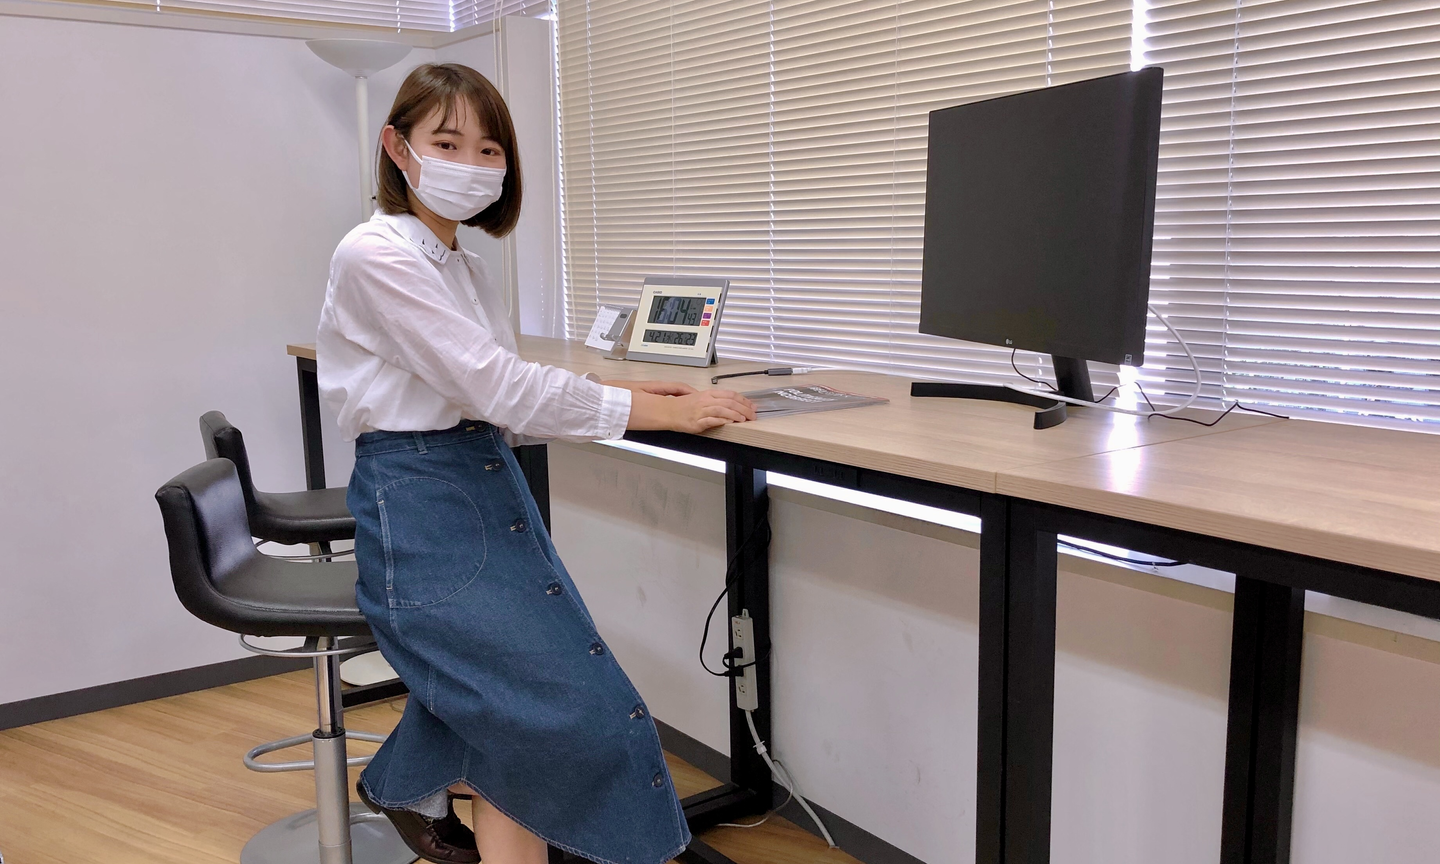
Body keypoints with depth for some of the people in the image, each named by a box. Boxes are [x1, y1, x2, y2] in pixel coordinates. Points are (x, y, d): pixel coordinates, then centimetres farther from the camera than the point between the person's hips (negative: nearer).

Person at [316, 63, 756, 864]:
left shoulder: (466, 265, 14)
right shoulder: (375, 257, -13)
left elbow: (500, 404, 12)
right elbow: (494, 385, -20)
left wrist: (623, 389, -1)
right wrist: (660, 410, -19)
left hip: (493, 482, 7)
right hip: (420, 502, -7)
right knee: (559, 705, -12)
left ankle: (413, 783, 20)